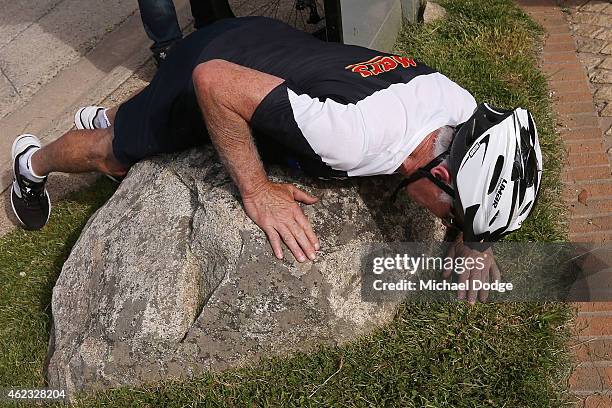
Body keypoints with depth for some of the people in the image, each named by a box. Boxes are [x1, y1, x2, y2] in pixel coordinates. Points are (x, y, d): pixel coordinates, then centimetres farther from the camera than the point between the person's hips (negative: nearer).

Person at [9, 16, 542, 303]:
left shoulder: (463, 107, -22)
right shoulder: (353, 132, -44)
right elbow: (213, 80, -38)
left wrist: (471, 239, -5)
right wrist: (258, 191, -33)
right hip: (211, 67, -6)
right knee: (113, 154, 21)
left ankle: (102, 115, 60)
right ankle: (34, 162, 49)